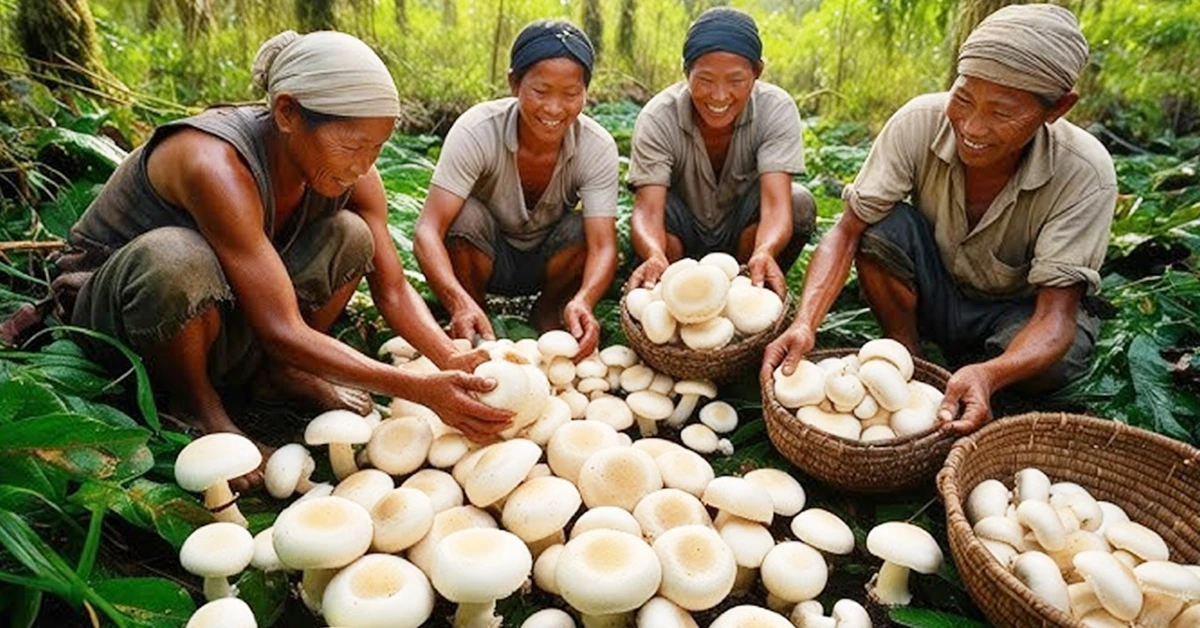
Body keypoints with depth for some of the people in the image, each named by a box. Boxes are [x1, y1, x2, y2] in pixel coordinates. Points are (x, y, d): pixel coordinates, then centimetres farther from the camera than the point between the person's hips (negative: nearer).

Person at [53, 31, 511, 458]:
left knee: (350, 234, -14)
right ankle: (195, 407, -11)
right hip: (110, 308, -5)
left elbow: (393, 289, -10)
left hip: (220, 322, 6)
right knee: (178, 258, -40)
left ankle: (281, 373, 0)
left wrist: (452, 360, -28)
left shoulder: (352, 174, -15)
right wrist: (422, 390, -42)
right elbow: (281, 332, -37)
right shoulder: (216, 164, -35)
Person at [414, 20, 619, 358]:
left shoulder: (598, 146, -23)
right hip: (484, 258, -1)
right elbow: (428, 230, -35)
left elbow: (603, 244, -30)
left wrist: (583, 301, -52)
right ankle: (469, 326, -6)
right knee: (464, 216, -32)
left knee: (583, 229, -29)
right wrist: (460, 302, -53)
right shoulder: (476, 131, -28)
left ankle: (547, 315, 1)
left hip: (547, 263, 1)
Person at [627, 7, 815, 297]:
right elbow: (648, 209, -34)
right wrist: (655, 256, -58)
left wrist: (764, 253, -57)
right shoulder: (657, 117, -24)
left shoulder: (777, 109, -22)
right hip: (682, 239, -1)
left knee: (799, 202, -29)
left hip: (744, 235, 1)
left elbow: (776, 203, -34)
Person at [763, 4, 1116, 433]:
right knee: (882, 226, -28)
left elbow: (1057, 313, -30)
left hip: (1017, 311, 0)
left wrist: (988, 375, -51)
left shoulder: (1085, 173, -27)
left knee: (1059, 358, -34)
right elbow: (848, 231, -25)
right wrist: (804, 325, -42)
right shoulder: (919, 122, -24)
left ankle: (969, 366, 1)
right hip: (933, 295, 1)